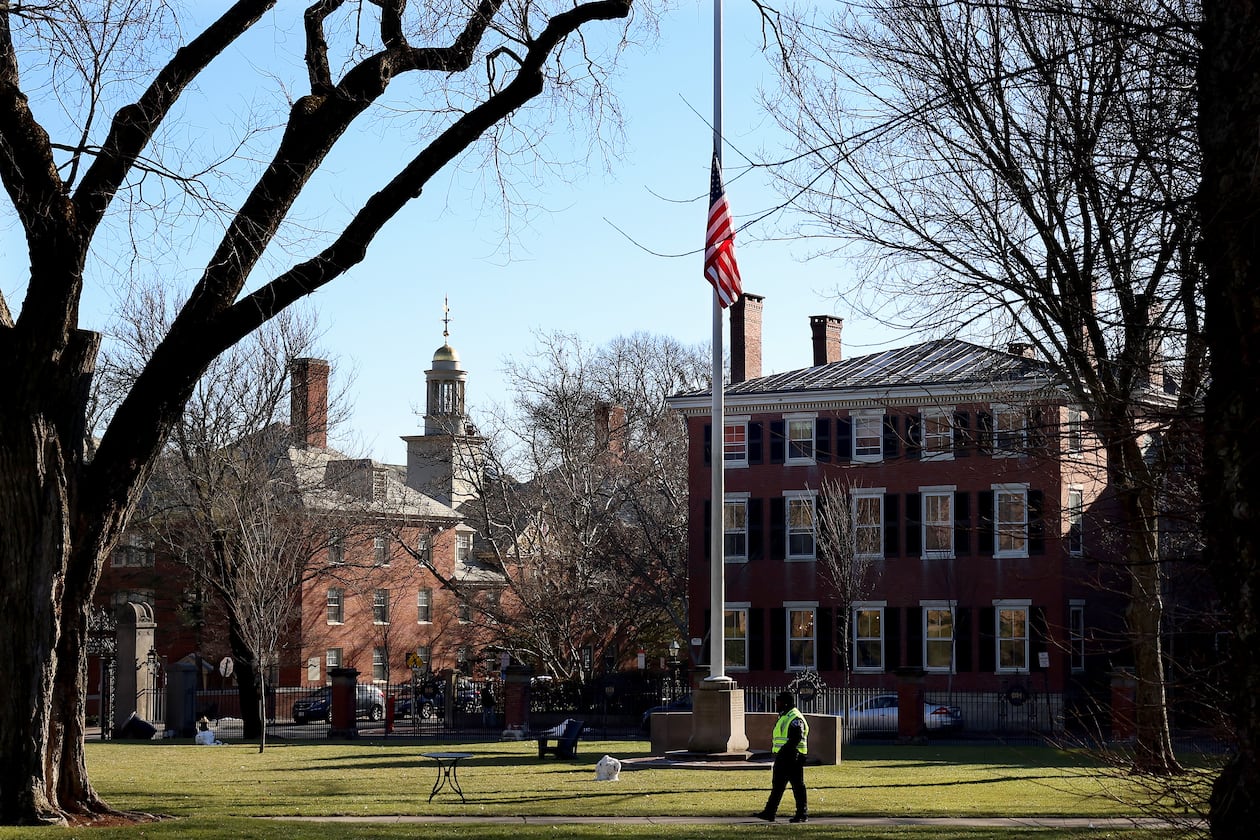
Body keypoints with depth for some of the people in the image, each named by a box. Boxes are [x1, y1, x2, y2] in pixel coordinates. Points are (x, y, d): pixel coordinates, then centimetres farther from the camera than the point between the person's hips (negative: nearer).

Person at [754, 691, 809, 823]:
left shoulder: (795, 718, -14)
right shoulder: (783, 717, 19)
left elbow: (796, 739, -24)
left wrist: (783, 751, -26)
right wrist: (778, 754, 15)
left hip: (792, 757, -10)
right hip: (782, 757, 10)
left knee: (798, 786, -4)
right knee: (777, 785, 10)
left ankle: (802, 814, 1)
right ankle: (769, 813, 13)